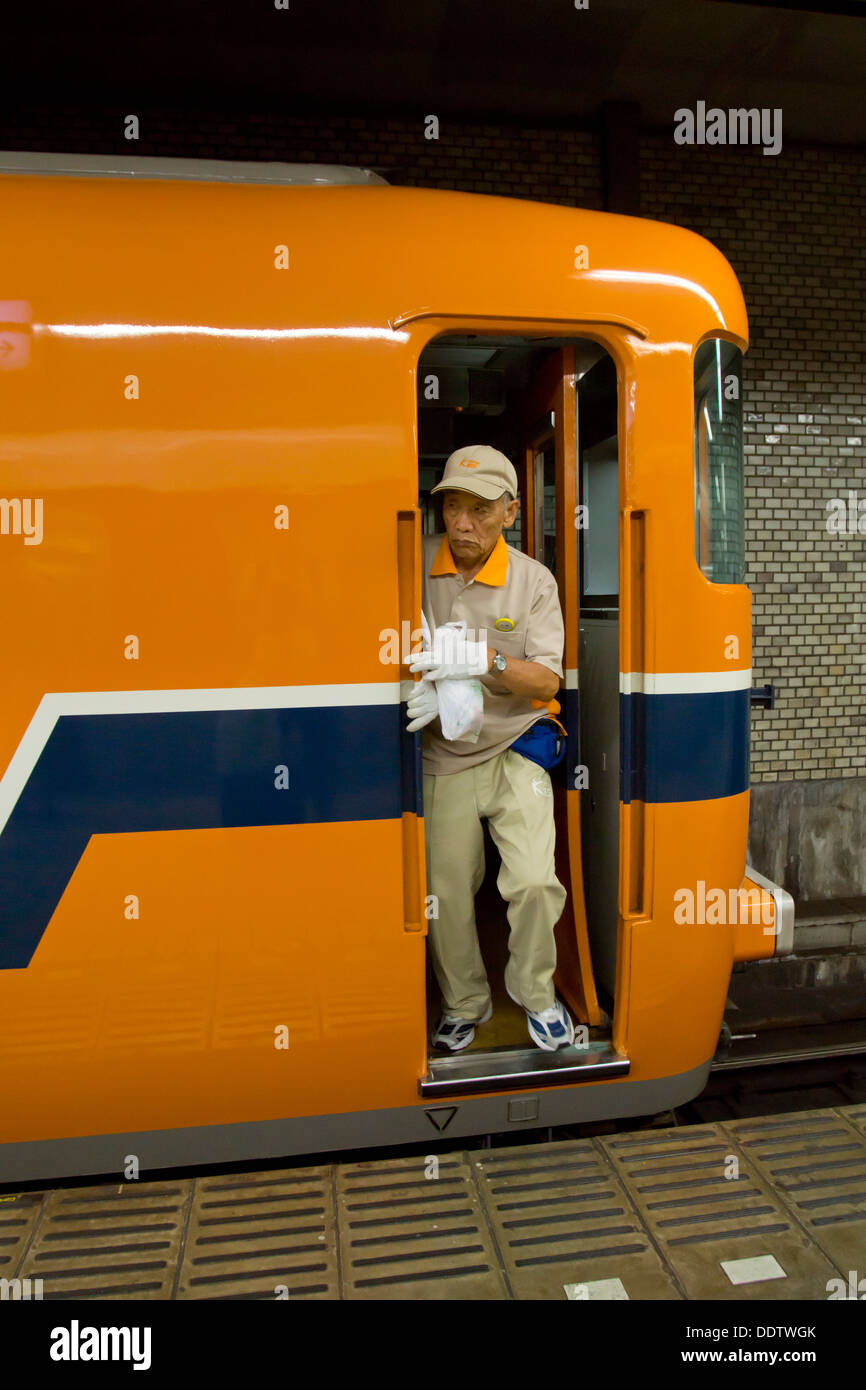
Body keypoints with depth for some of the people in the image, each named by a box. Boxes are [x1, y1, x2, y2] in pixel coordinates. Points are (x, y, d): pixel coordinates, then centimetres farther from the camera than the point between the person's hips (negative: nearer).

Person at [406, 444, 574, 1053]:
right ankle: (464, 1004, 31)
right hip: (442, 759, 1)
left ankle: (537, 993, 18)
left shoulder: (534, 580, -5)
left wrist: (486, 659, -28)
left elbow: (547, 680, -9)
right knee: (446, 892, 7)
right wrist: (424, 688, -19)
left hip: (515, 753, -1)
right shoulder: (417, 565, -4)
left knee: (533, 882, -11)